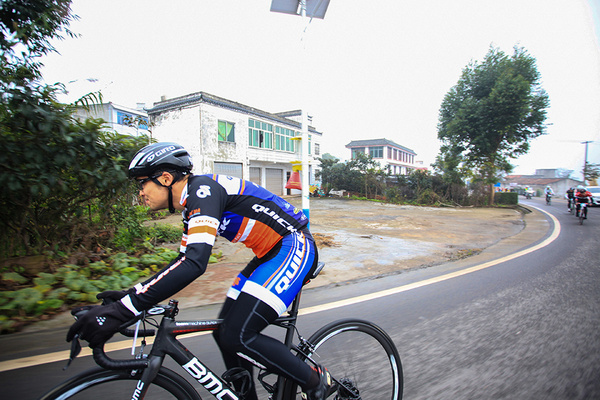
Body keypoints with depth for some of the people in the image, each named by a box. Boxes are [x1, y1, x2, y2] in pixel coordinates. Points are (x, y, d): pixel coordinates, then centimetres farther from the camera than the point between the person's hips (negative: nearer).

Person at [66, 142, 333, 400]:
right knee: (224, 330, 8)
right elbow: (184, 262, 16)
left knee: (237, 336, -15)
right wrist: (129, 295, 10)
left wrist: (120, 311, -31)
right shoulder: (191, 204, 11)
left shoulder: (203, 189, -20)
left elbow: (195, 263, -33)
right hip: (272, 253, 10)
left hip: (294, 247, -10)